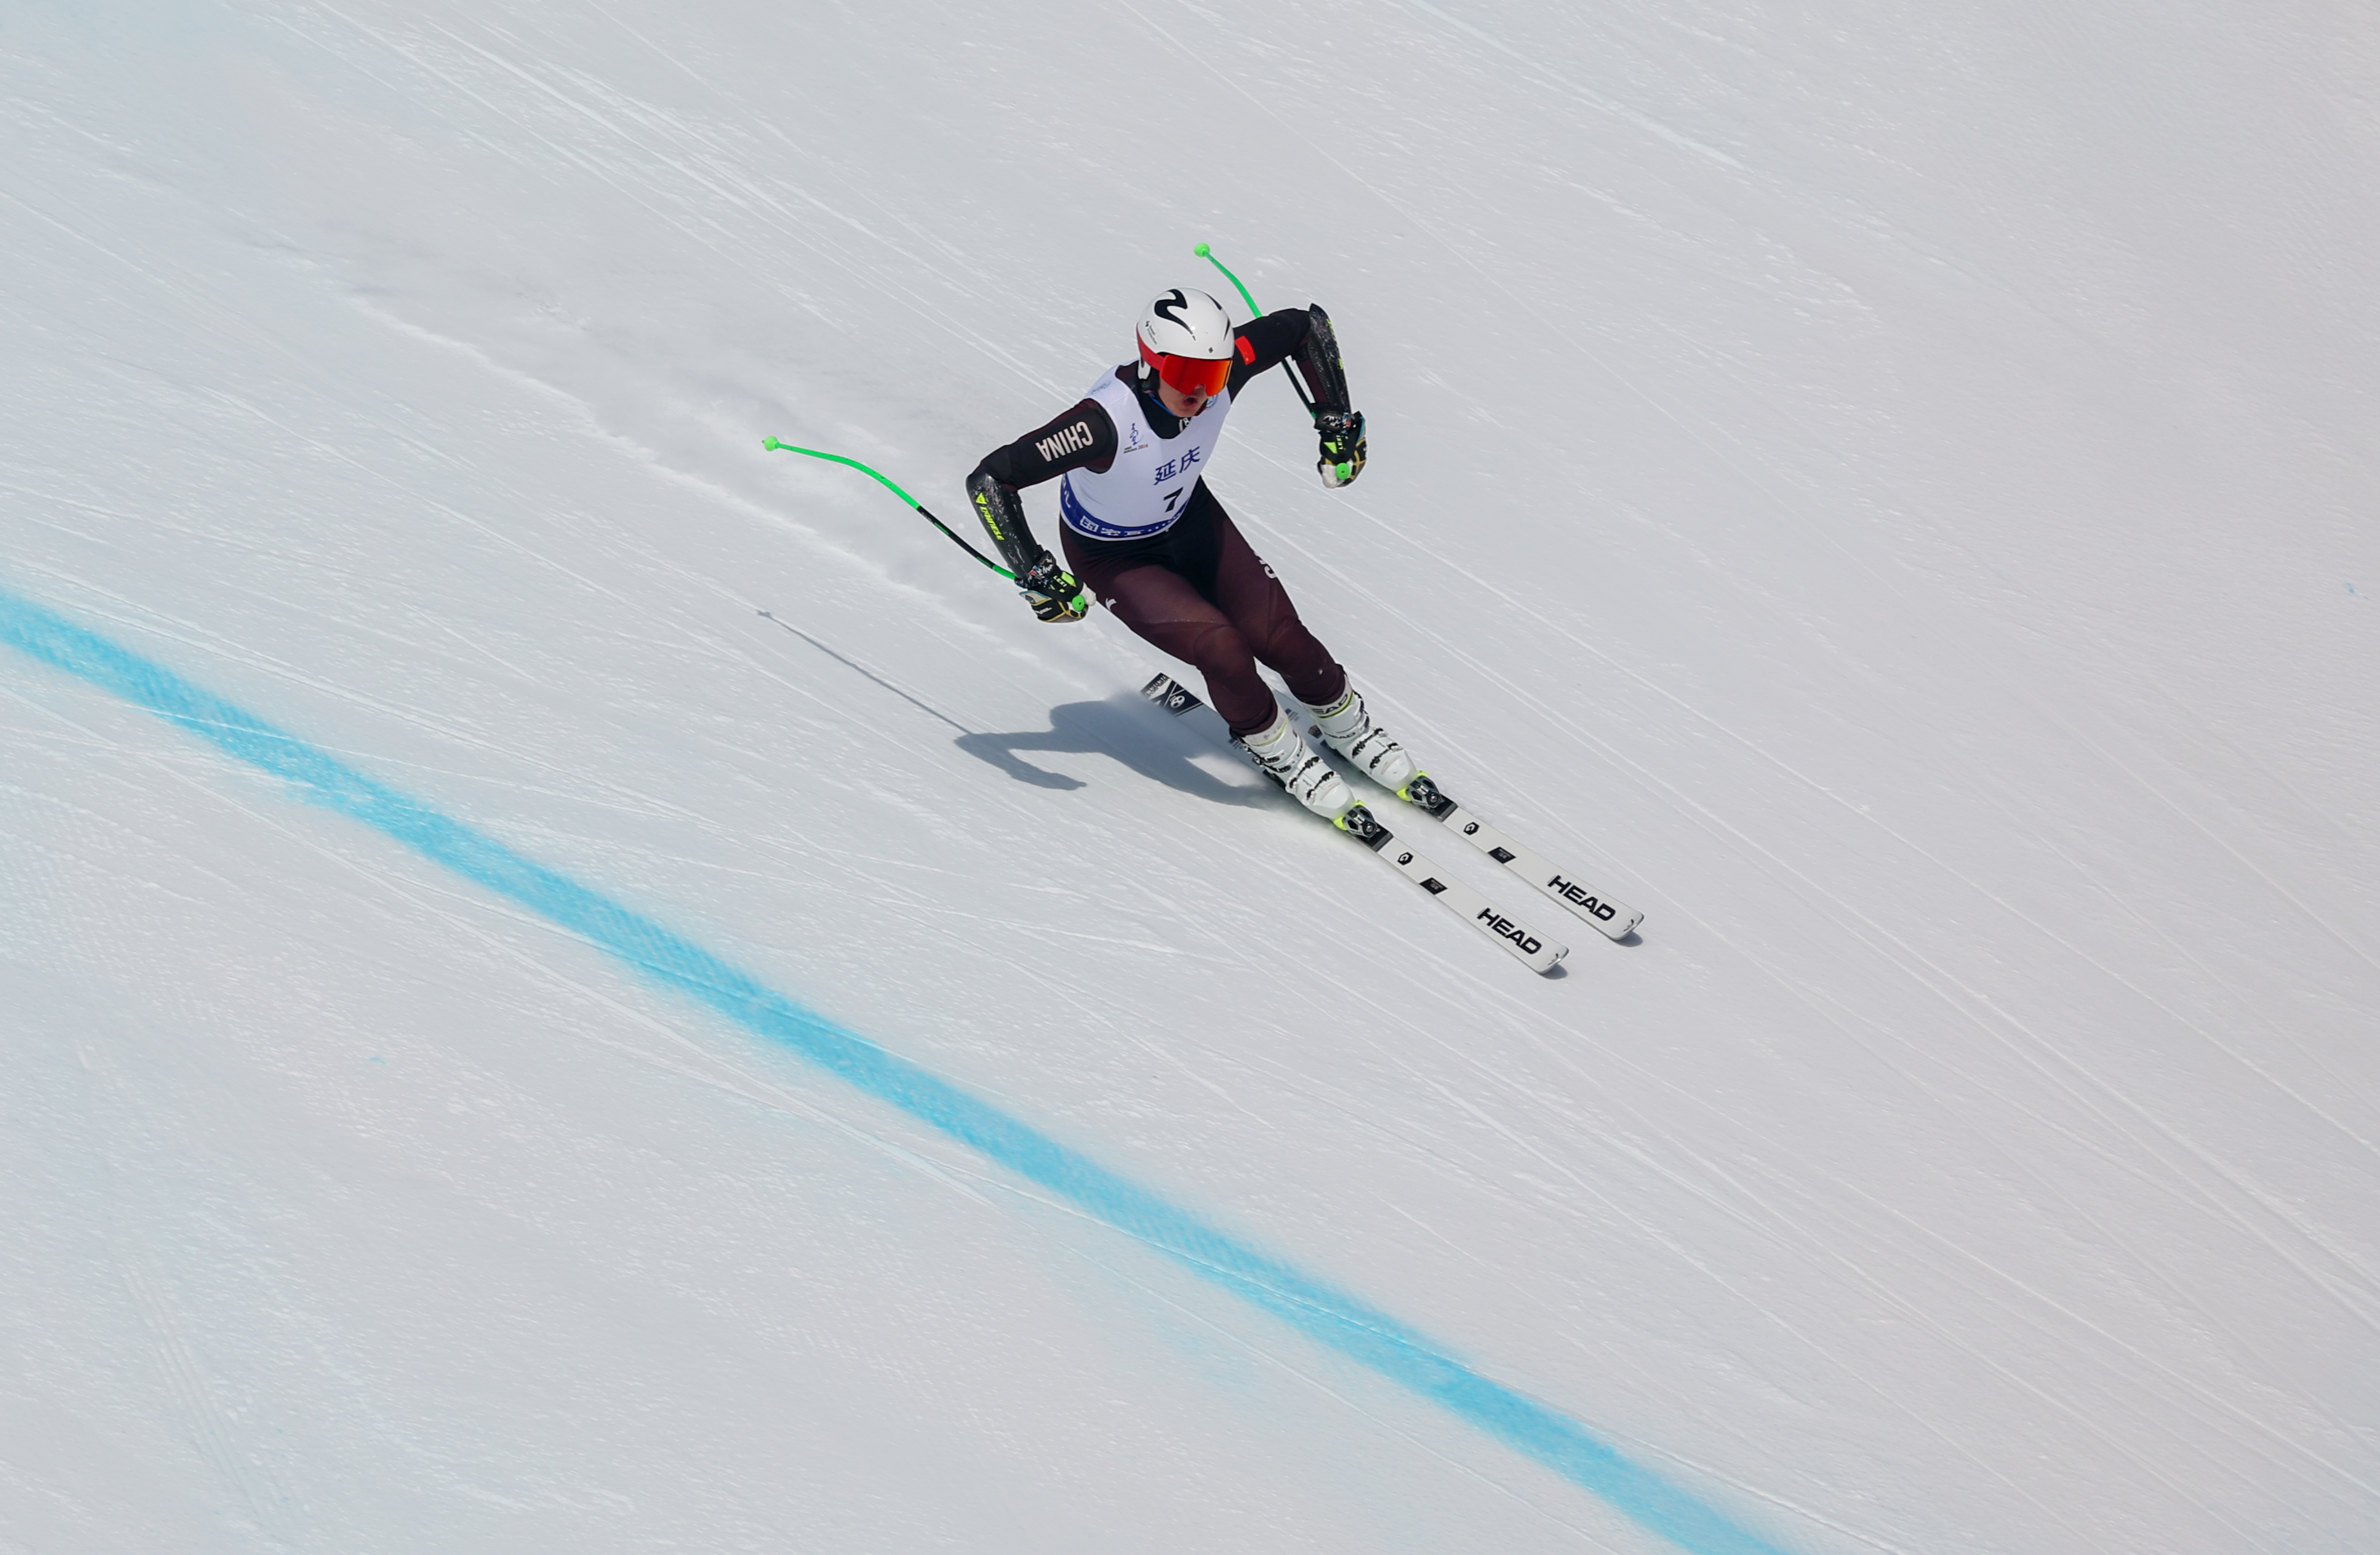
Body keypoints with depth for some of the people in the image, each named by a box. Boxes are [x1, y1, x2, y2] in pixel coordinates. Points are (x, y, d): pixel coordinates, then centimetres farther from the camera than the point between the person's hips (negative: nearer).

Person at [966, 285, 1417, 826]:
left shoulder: (1220, 367, -28)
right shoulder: (1105, 420, -41)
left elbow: (1307, 324, -9)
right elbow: (988, 480, -39)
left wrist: (1337, 420, -8)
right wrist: (1034, 574, -39)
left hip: (1191, 520, 4)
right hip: (1114, 557, -4)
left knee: (1282, 638, -1)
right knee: (1223, 650, -21)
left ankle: (1347, 726, 30)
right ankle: (1280, 755, 9)